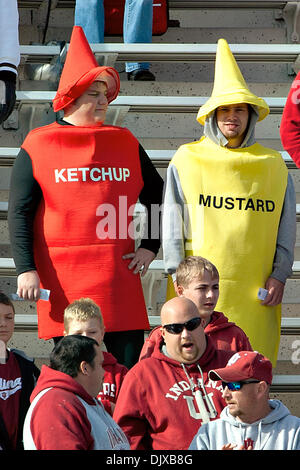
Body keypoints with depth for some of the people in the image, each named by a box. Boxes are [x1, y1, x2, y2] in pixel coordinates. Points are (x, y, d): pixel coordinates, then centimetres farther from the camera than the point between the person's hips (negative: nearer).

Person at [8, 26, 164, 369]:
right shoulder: (38, 146, 3)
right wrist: (26, 270, -10)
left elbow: (158, 197, 22)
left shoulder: (125, 143, 13)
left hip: (119, 276, 3)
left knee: (131, 363, -1)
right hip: (63, 281, -3)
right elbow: (19, 214, -1)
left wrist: (150, 247, 10)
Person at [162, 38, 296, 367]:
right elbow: (172, 221, 3)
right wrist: (179, 274, -5)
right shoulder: (187, 160, 7)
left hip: (254, 287, 2)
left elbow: (286, 225, 12)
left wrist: (279, 274, 2)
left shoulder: (273, 165, 12)